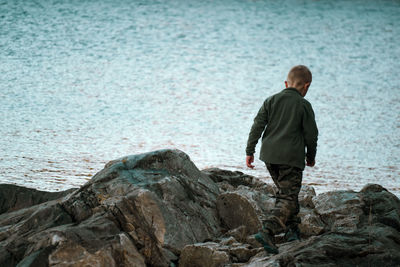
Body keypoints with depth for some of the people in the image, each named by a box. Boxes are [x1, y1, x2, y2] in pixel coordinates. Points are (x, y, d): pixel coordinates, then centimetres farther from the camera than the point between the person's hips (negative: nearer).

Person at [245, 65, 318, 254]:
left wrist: (250, 151, 7)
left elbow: (257, 126, 2)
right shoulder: (304, 105, -4)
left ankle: (292, 228, 27)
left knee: (285, 191, 24)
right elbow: (311, 134, -2)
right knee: (288, 198, -6)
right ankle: (267, 231, -23)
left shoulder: (271, 101, 7)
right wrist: (311, 157, 13)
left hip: (269, 155, 6)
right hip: (291, 157, -6)